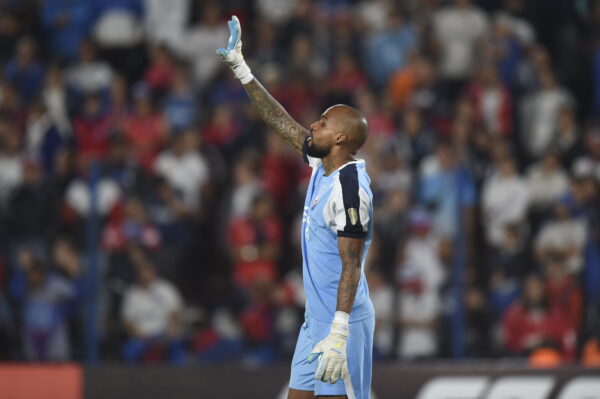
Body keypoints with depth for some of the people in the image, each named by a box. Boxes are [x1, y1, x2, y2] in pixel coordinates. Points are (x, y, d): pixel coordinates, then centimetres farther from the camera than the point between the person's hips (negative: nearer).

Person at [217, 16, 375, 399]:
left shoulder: (349, 188, -18)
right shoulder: (322, 166, 9)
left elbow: (351, 265, -22)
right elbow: (282, 122, 21)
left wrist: (338, 334, -27)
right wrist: (241, 69, 23)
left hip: (342, 322, -10)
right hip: (316, 319, 10)